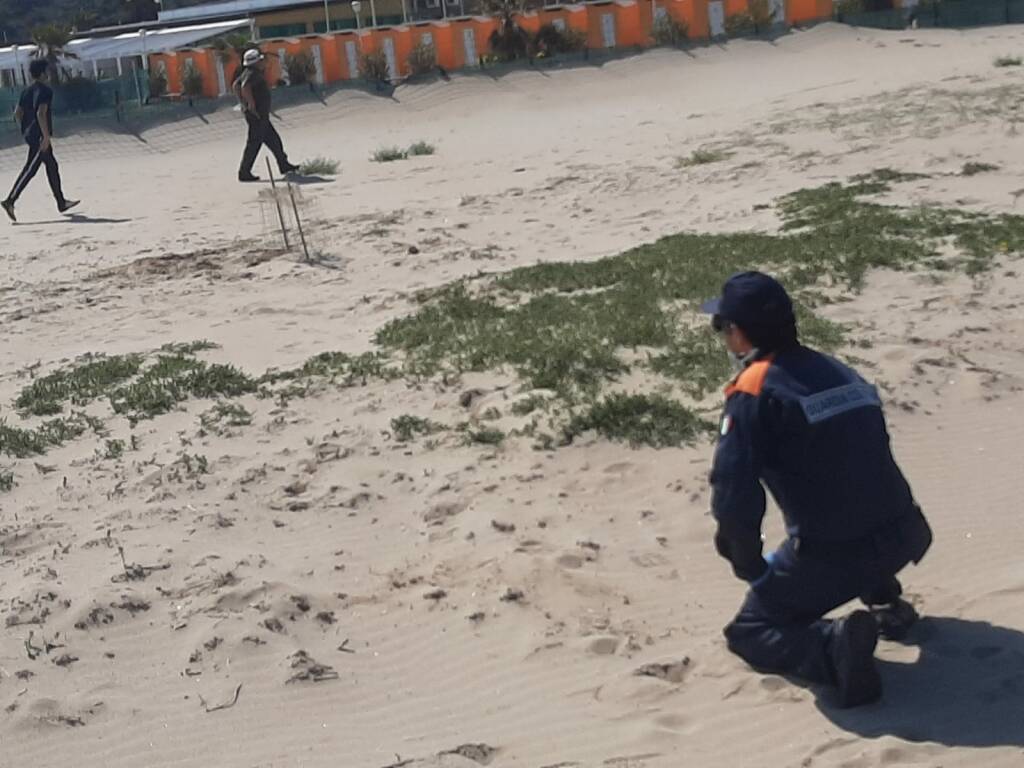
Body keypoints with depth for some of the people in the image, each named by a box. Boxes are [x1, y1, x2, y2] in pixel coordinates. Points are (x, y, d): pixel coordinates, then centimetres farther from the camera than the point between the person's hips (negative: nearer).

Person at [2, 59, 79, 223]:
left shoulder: (26, 91, 13)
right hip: (40, 136, -10)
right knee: (30, 169, -10)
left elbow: (17, 114, 13)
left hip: (29, 134, 10)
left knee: (52, 166, 16)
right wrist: (47, 136, -22)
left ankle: (61, 203, 21)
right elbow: (41, 113, -23)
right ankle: (10, 201, -15)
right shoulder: (45, 90, -13)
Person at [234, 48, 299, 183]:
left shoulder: (247, 73, 14)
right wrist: (252, 103, -26)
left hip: (261, 115, 11)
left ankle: (284, 166, 24)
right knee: (254, 143, -6)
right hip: (257, 114, -11)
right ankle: (244, 173, -3)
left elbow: (236, 85, 25)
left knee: (273, 140, 16)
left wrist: (243, 102, 22)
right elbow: (245, 87, -34)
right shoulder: (252, 74, -18)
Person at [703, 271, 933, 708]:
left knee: (749, 632, 12)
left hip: (831, 556, -7)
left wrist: (749, 565, 0)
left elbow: (733, 494, -16)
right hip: (902, 537, 7)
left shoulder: (753, 392, -11)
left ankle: (836, 644, -14)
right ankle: (883, 599, 24)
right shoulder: (840, 372, 12)